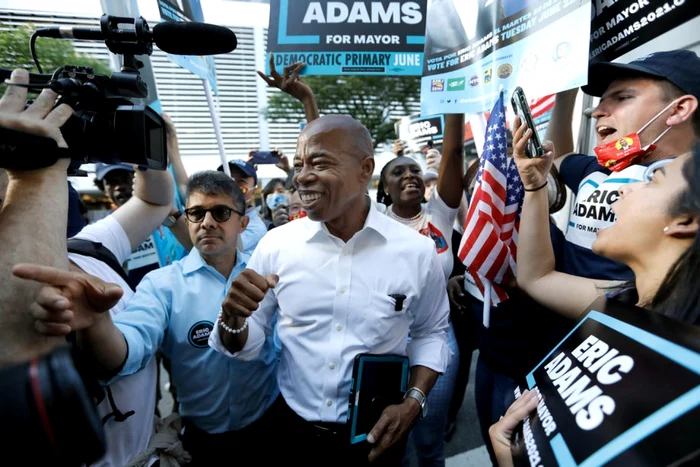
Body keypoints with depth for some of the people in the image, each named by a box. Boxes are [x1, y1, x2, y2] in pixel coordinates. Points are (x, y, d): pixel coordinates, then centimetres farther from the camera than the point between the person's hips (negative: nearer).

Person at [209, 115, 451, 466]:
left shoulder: (417, 251, -14)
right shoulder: (275, 245, -12)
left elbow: (431, 332, 1)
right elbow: (245, 346, -4)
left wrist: (414, 402, -11)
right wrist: (233, 319, -25)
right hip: (292, 428, 2)